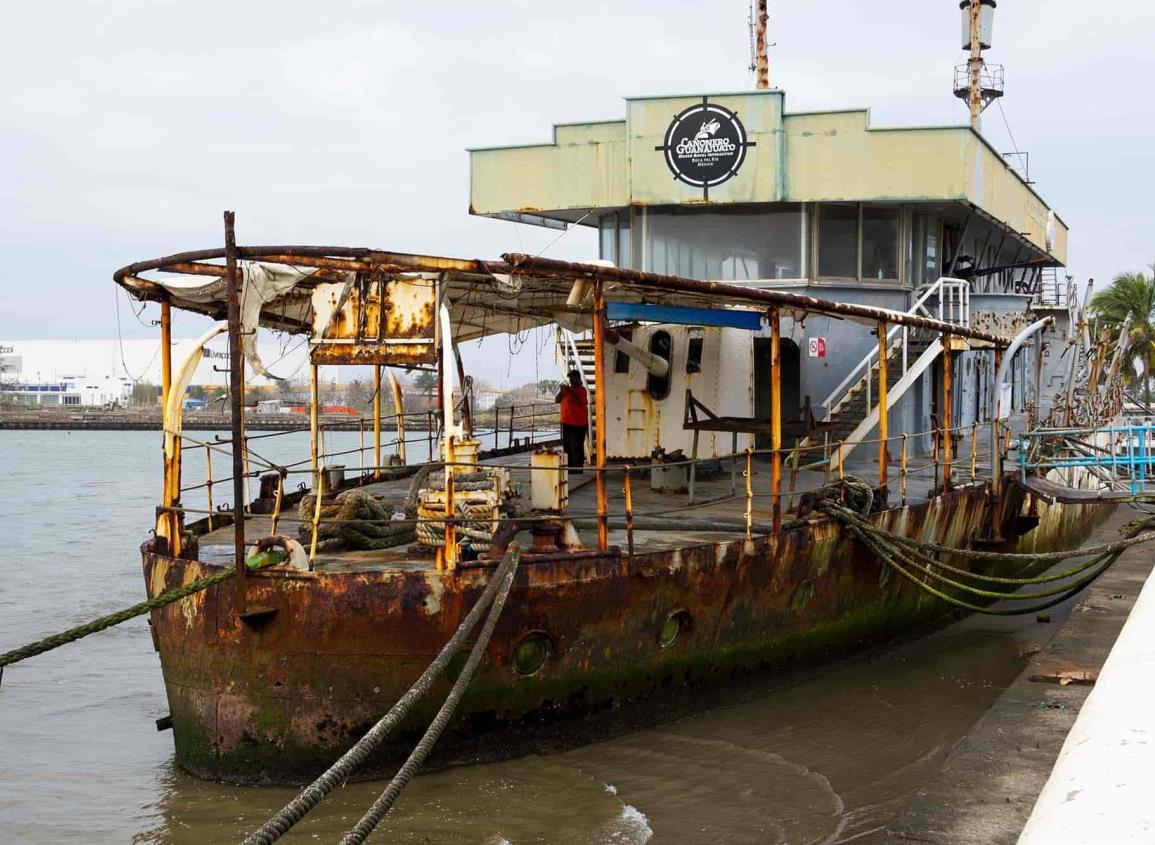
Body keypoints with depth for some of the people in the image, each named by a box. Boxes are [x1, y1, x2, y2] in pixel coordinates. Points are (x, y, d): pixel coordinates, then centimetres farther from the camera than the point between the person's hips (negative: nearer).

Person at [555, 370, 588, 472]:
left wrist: (570, 392, -24)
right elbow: (557, 400, 11)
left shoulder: (581, 390, -7)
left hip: (578, 424, -8)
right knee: (567, 447, 11)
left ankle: (578, 468, -4)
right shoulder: (567, 388, 14)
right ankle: (570, 467, 17)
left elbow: (580, 402, -22)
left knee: (577, 447, -7)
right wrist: (561, 391, -6)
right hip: (566, 423, 8)